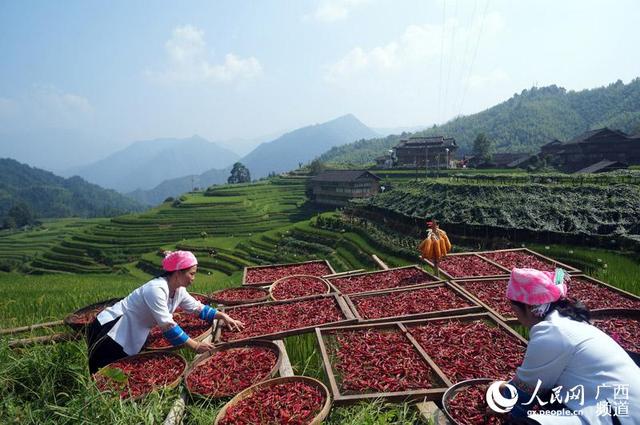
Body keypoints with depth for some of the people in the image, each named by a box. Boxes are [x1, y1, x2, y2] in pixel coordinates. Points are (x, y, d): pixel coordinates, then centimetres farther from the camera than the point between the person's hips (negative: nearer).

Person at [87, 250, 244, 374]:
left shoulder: (179, 291, -4)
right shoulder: (156, 289, -32)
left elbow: (199, 308, 9)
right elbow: (168, 327, -33)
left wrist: (223, 316, -1)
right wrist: (196, 346, -29)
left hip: (128, 338, 9)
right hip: (110, 330, -8)